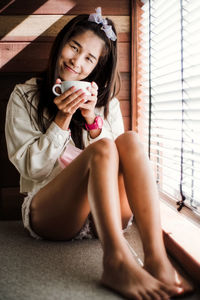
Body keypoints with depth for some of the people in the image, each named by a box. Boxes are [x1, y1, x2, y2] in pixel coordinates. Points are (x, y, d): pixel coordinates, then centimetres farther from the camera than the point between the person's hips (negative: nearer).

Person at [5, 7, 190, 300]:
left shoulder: (105, 101, 16)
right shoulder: (25, 96, 7)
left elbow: (119, 162, 5)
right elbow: (31, 167, -2)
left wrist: (93, 118, -9)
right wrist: (63, 118, -12)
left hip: (102, 217, 3)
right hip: (46, 214, -3)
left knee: (129, 140, -25)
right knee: (102, 149, -30)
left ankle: (156, 258, -38)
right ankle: (117, 261, -45)